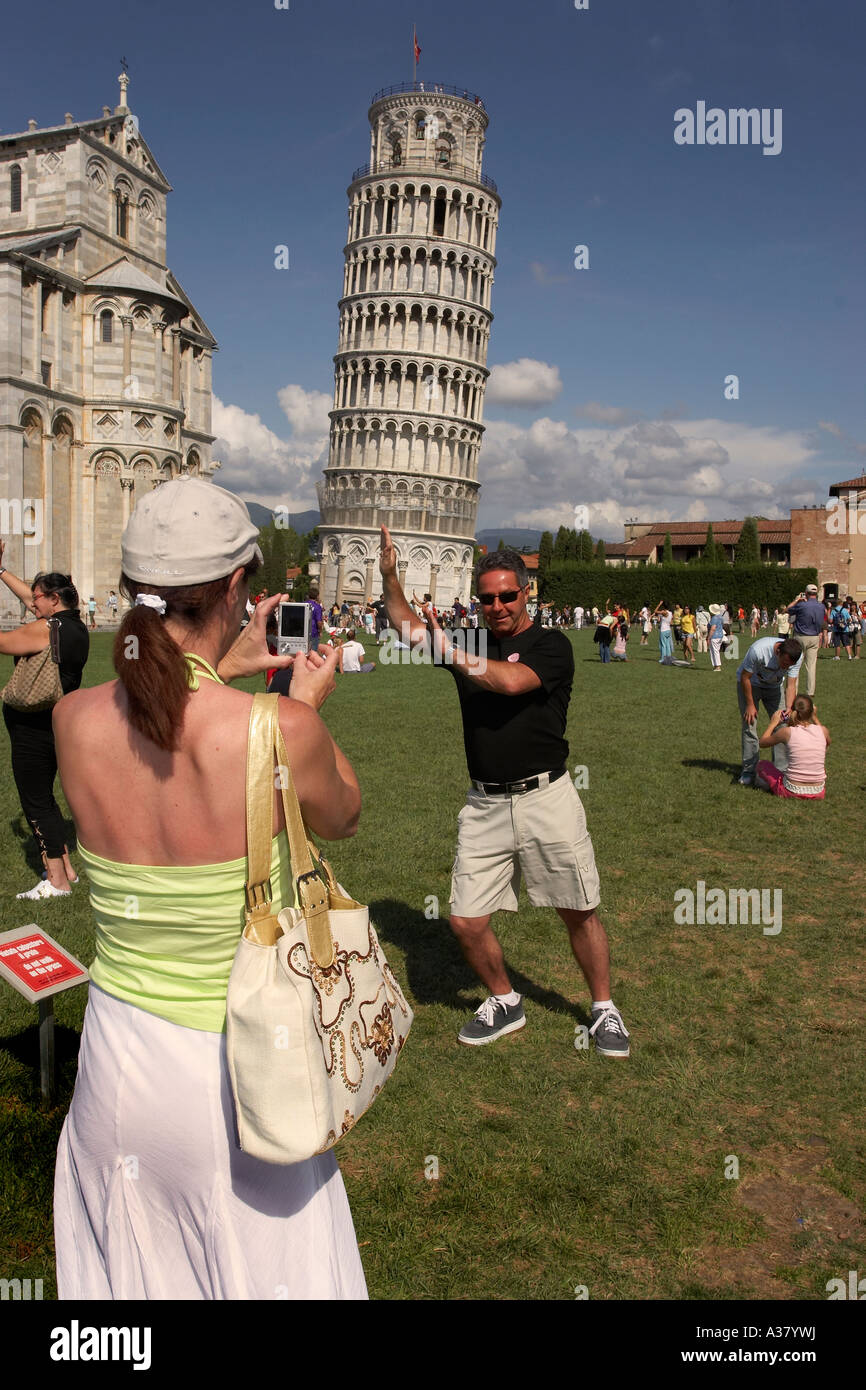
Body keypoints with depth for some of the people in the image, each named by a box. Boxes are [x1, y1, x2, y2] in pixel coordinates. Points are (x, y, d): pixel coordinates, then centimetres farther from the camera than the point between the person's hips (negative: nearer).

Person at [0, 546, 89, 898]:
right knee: (44, 799, 20)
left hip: (33, 730, -9)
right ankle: (65, 869, 25)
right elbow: (28, 596, 19)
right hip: (59, 726, 9)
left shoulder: (45, 630, -19)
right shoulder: (76, 626, 7)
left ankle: (57, 881, 3)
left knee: (35, 802, 0)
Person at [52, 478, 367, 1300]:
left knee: (122, 1267, 28)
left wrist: (224, 670, 20)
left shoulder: (74, 721, -12)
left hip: (119, 1053, 4)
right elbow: (341, 819, -1)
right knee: (271, 1269, 21)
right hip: (236, 1062, -3)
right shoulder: (283, 732, -24)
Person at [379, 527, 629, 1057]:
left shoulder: (551, 645, -3)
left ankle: (605, 1009, 29)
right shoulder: (472, 643, 12)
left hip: (546, 798, -4)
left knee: (580, 912, 7)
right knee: (466, 922, 3)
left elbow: (512, 681, -22)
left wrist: (452, 653, -14)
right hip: (485, 805, 4)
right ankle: (506, 1003, 28)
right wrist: (390, 573, 8)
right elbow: (410, 625, 21)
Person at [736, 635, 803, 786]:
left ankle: (781, 769, 3)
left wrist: (788, 709, -37)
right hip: (750, 684, -3)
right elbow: (745, 677, -24)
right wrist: (750, 704, -18)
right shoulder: (758, 650, -39)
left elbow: (791, 685, -21)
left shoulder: (797, 656, -27)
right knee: (749, 727, -9)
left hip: (774, 686, 3)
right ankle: (749, 771, -2)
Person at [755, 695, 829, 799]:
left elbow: (762, 743, 10)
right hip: (818, 794, 2)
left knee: (761, 764, 22)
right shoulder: (823, 730, -2)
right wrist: (814, 718, 28)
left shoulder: (788, 732, -9)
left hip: (793, 791, -2)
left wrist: (773, 723, 23)